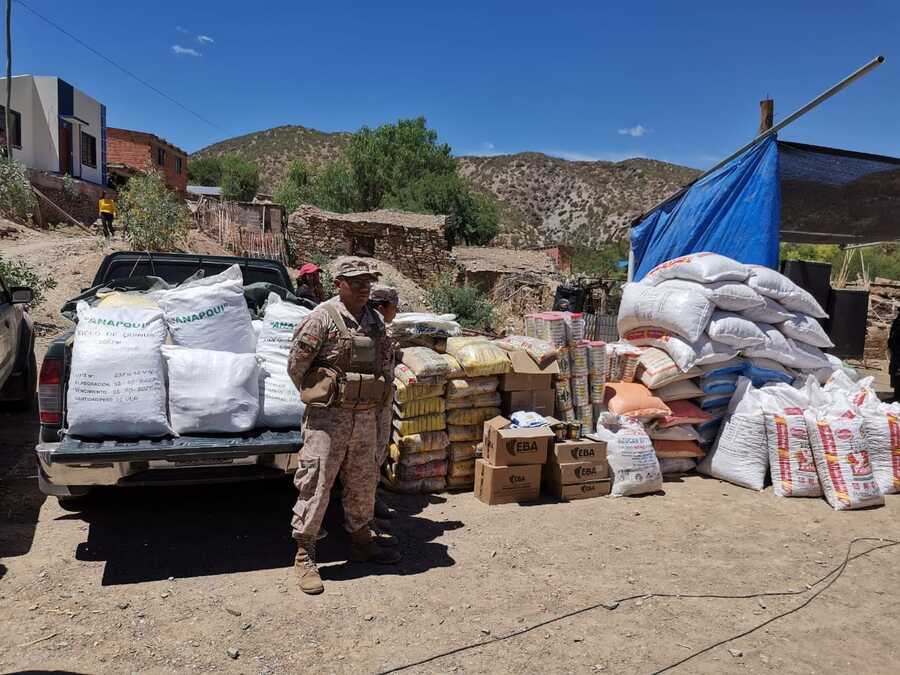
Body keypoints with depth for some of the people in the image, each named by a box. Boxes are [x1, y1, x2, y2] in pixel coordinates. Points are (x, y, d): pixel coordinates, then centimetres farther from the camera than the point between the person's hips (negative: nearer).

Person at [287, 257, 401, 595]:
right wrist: (318, 396, 3)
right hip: (327, 416, -6)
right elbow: (295, 366, -8)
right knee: (315, 483, -2)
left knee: (363, 481, 16)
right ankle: (304, 556, 11)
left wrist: (377, 399, 14)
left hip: (366, 418, 6)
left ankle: (361, 540, 35)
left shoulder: (375, 321, 9)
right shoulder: (322, 319, -11)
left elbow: (386, 364, 20)